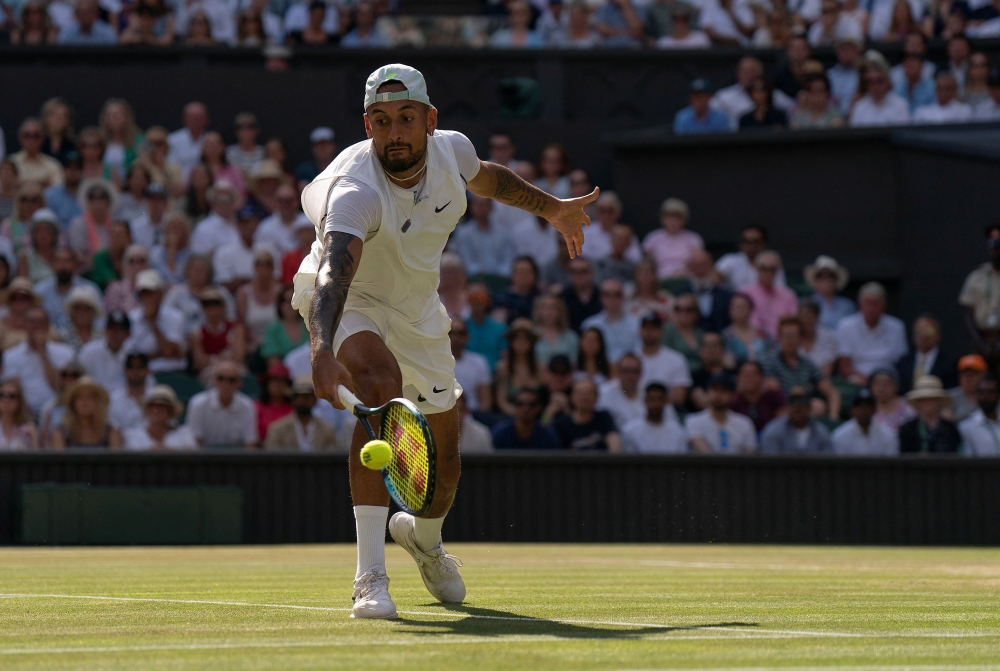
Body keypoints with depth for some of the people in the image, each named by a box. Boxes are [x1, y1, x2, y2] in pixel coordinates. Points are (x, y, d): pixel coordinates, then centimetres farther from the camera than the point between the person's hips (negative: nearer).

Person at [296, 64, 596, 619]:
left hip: (417, 310, 6)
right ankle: (370, 576, -37)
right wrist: (323, 349, -72)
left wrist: (552, 208, 23)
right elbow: (334, 271, -55)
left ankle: (424, 536, 52)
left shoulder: (451, 151, -17)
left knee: (444, 459, 12)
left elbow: (486, 177, 9)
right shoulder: (355, 190, -38)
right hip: (347, 303, -6)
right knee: (380, 381, -38)